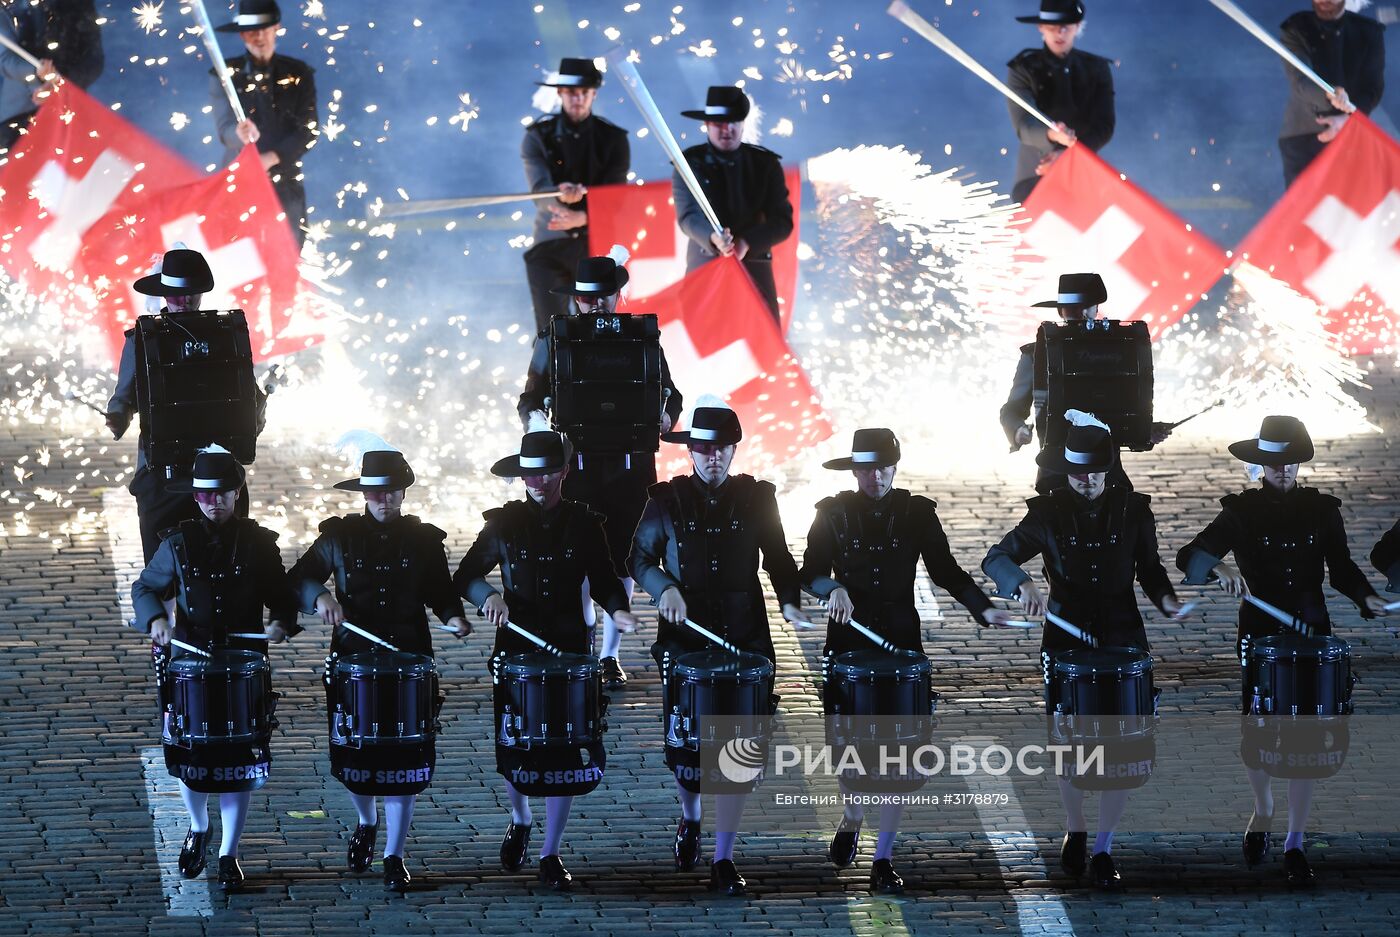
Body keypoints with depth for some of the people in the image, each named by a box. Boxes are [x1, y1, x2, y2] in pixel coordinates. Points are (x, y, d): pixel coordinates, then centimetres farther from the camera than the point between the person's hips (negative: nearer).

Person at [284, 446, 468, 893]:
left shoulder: (424, 540, 5)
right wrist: (320, 597, -18)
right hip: (353, 659, 0)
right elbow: (298, 579, 3)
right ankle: (366, 823, 37)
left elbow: (441, 592, 13)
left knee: (403, 758, -3)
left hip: (409, 660, 0)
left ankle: (394, 856, 6)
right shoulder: (341, 536, 2)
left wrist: (453, 617, -9)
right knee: (354, 755, 5)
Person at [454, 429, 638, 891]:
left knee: (565, 754, -1)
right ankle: (520, 821, 35)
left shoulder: (584, 523, 2)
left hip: (570, 652, 0)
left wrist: (617, 610, -14)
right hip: (515, 651, 0)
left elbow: (604, 580, 7)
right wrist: (489, 596, -17)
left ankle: (550, 854, 9)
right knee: (514, 751, 3)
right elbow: (465, 577, 4)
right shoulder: (504, 523, 1)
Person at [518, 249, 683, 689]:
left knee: (620, 556, 1)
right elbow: (530, 401, 5)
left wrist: (663, 418, -13)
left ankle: (611, 657, 9)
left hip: (628, 465, 1)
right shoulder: (553, 342, 4)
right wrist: (538, 419, -17)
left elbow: (670, 396, 9)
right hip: (574, 464, 0)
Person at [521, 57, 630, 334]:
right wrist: (561, 195, -36)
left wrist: (581, 217, -24)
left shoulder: (613, 138, 2)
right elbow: (539, 188, -12)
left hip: (596, 247, 1)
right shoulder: (538, 136, 1)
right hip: (550, 248, -1)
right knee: (550, 333, -6)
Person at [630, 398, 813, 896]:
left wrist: (790, 602, -6)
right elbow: (640, 557, 6)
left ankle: (724, 860, -2)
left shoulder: (756, 498, 3)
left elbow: (778, 558, 11)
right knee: (686, 742, 6)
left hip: (744, 639, 0)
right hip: (684, 639, 0)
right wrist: (665, 589, -13)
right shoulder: (667, 500, 1)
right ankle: (690, 818, 38)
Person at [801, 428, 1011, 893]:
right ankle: (852, 820, 38)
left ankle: (883, 859, 2)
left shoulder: (917, 513, 2)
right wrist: (834, 588, -24)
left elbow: (945, 570, 5)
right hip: (848, 642, 0)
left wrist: (983, 608, -8)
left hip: (901, 643, 0)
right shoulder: (834, 513, 1)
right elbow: (811, 573, -2)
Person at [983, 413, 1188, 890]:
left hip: (1123, 643, 0)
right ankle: (1075, 830, 30)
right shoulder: (1048, 513, -3)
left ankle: (1103, 851, 6)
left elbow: (1149, 566, 12)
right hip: (1066, 644, 0)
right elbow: (997, 558, -4)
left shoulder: (1133, 510, 1)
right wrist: (1024, 586, -24)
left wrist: (1165, 598, -9)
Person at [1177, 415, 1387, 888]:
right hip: (1260, 633, -1)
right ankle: (1263, 809, 32)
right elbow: (1189, 556, -9)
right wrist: (1219, 567, -30)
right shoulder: (1243, 512, -3)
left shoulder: (1321, 510, 3)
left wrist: (1366, 598, -11)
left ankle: (1295, 844, 4)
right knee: (1257, 733, 0)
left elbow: (1341, 568, 8)